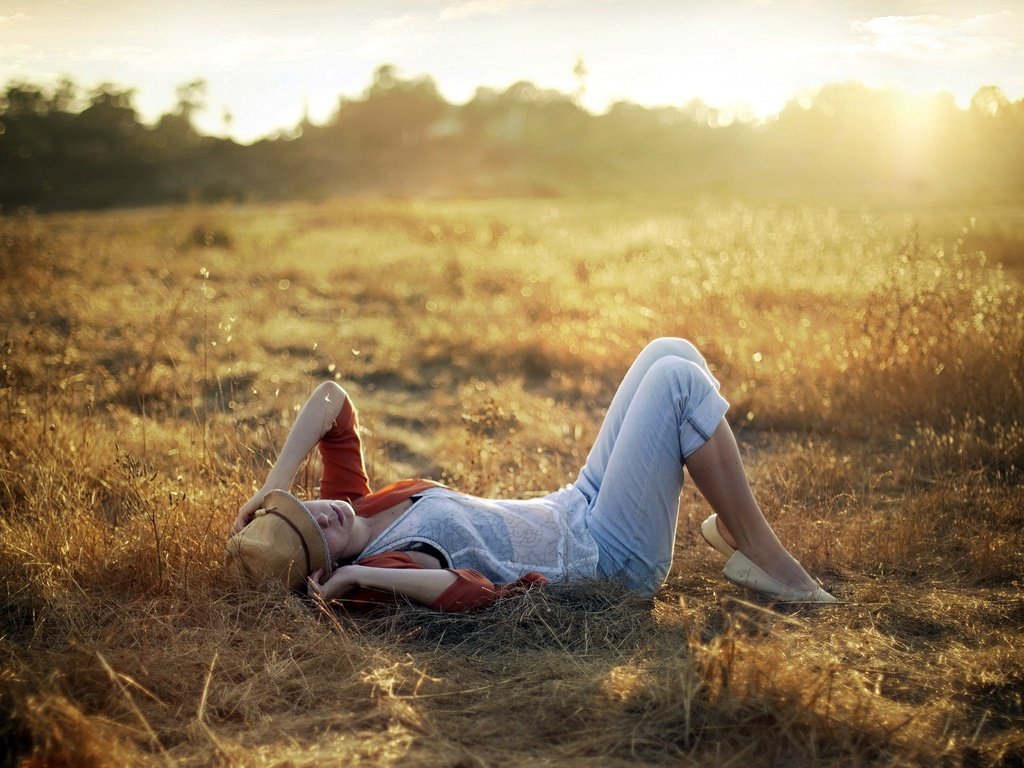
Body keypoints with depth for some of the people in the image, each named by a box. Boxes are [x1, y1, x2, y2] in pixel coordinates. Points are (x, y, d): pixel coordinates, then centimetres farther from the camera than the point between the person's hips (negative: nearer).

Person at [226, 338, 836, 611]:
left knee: (670, 353, 2)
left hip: (575, 511, 9)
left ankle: (730, 528, 12)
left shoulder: (349, 504, -2)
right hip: (615, 556, -8)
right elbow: (477, 592, -44)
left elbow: (332, 398, -3)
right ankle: (765, 556, -5)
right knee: (676, 379, -18)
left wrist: (275, 484, -13)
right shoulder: (381, 567, -26)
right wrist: (364, 576, -44)